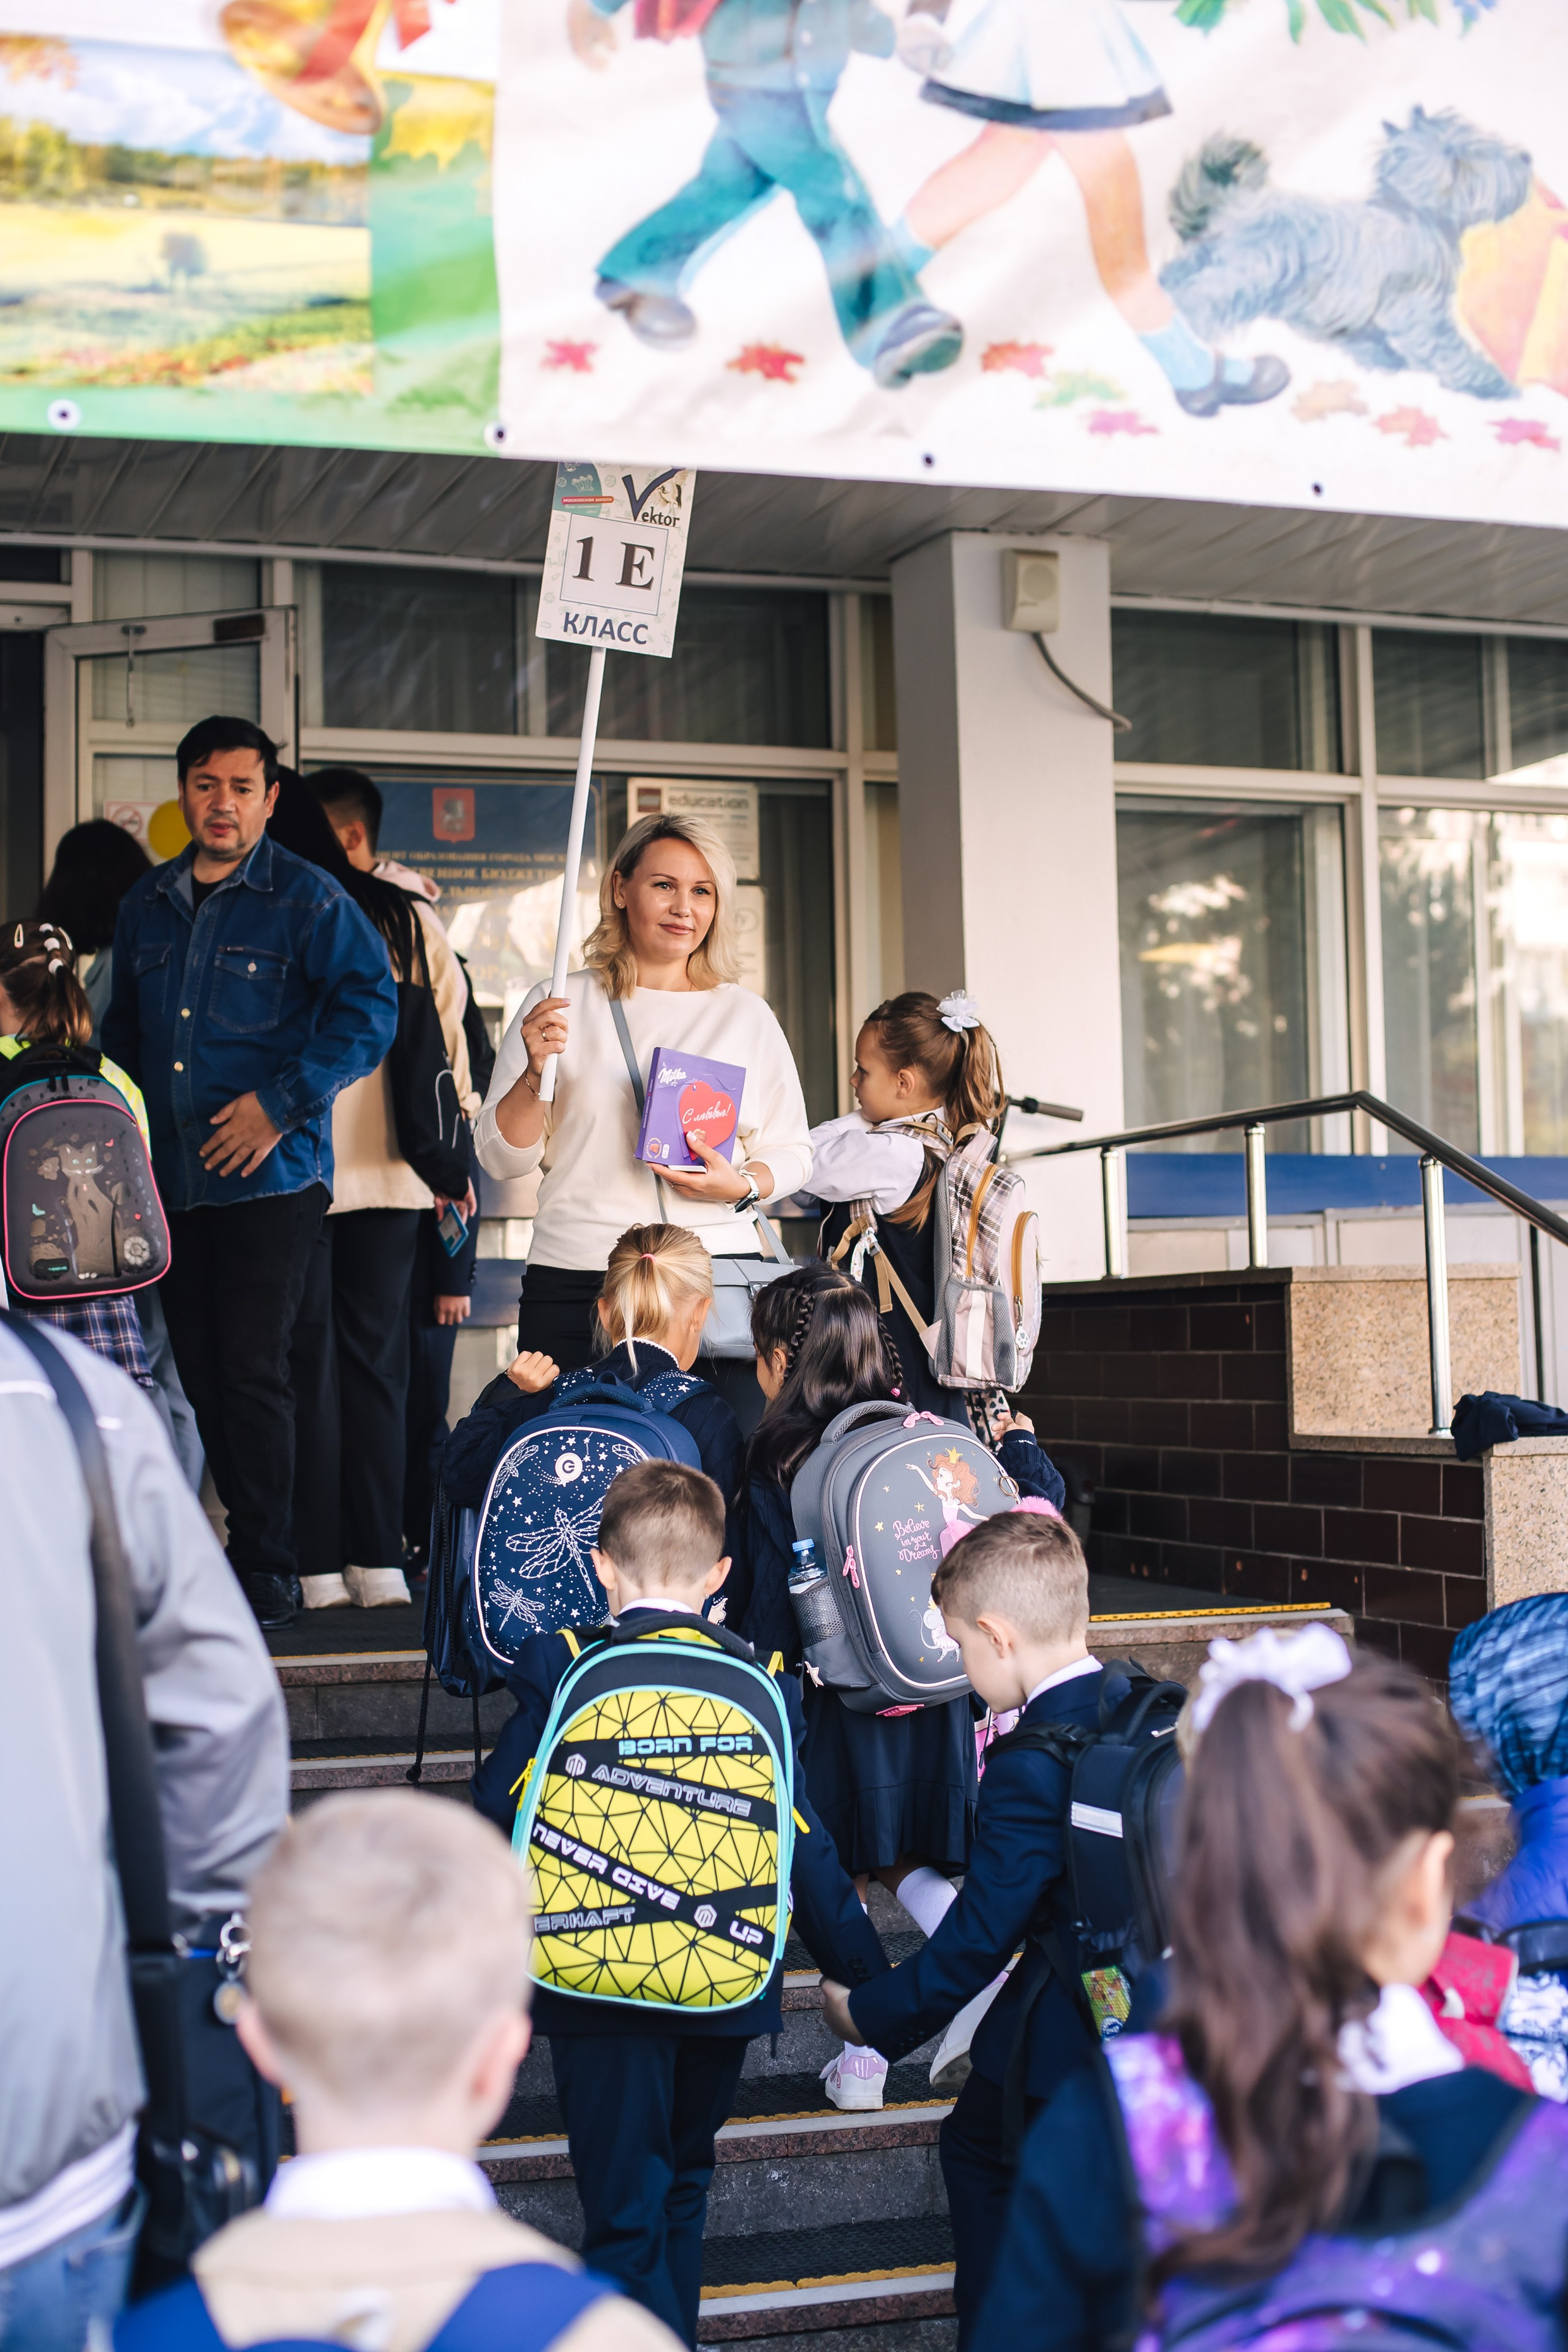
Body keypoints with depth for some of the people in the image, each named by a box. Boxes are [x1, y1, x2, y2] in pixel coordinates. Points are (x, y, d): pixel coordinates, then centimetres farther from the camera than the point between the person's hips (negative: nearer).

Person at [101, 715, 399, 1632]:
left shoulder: (307, 898, -4)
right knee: (202, 1373, 9)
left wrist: (279, 1102, -16)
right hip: (172, 1180, 6)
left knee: (253, 1370, -7)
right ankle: (251, 1534, 22)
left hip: (271, 1179, -6)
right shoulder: (148, 905, 14)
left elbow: (371, 1009, -12)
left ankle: (270, 1566, 3)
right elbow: (124, 1030, 25)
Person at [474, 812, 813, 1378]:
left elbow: (792, 1151, 12)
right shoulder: (557, 1007, 7)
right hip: (574, 1279, -1)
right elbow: (501, 1157, 6)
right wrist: (536, 1072, -11)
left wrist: (742, 1186, -9)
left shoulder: (746, 1014, 11)